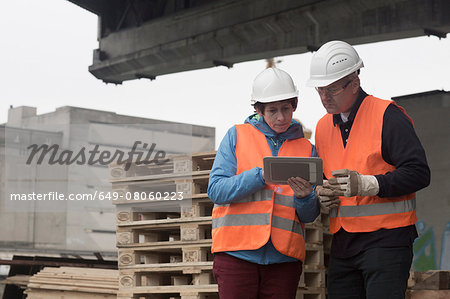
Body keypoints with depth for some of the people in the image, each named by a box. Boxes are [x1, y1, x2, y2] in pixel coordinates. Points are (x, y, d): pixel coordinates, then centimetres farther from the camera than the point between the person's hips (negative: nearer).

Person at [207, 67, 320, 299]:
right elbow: (216, 190, -4)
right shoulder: (237, 136, 7)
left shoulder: (306, 149, 12)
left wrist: (304, 197, -12)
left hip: (284, 257, 2)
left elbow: (309, 216, 10)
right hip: (237, 253, -2)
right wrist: (261, 175, -15)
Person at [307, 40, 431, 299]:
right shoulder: (324, 127, 15)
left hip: (386, 240, -6)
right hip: (342, 243, 7)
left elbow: (418, 172, -14)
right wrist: (322, 194, 3)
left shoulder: (387, 115, -7)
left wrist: (366, 183, -22)